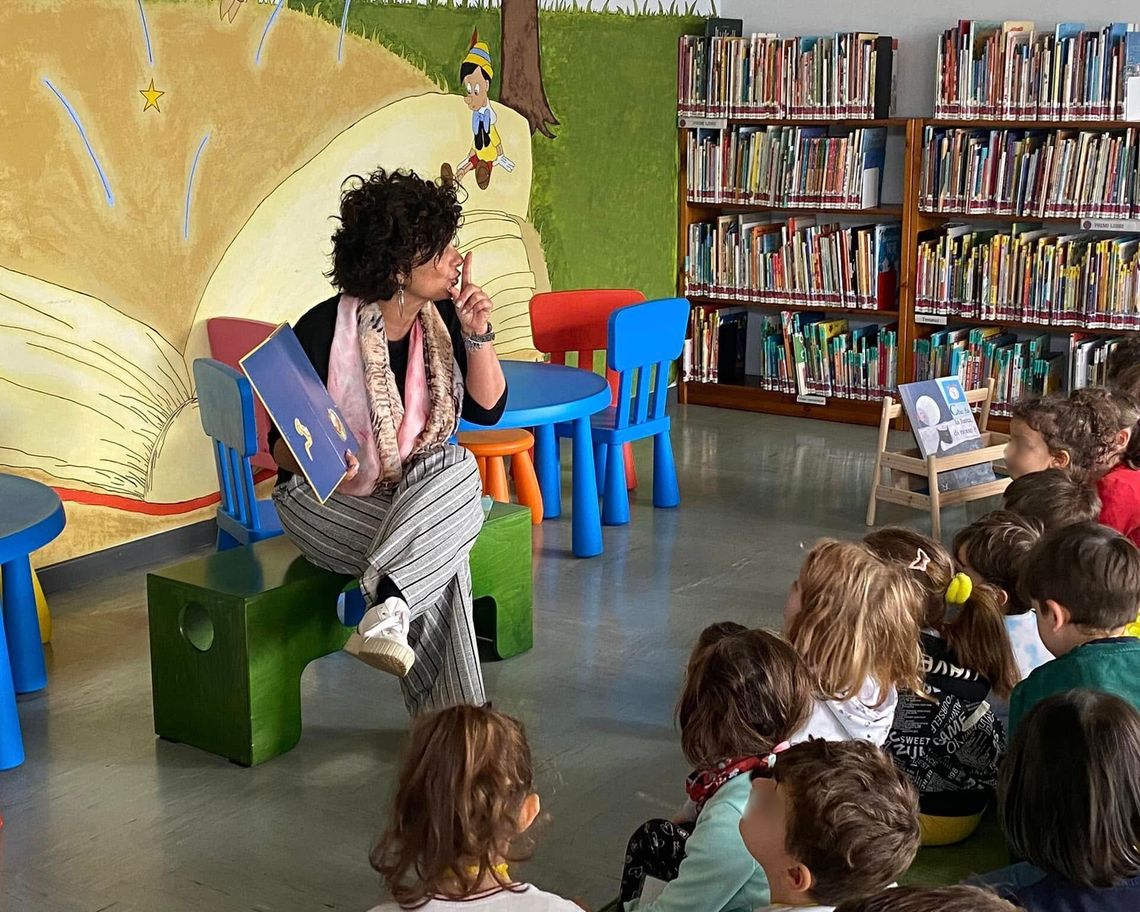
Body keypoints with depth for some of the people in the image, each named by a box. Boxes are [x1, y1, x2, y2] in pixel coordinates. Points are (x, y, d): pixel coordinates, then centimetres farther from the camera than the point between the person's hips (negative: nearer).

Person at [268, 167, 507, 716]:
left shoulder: (442, 317, -1)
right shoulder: (323, 331, -15)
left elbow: (487, 409, 3)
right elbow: (281, 445, -9)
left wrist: (478, 335, -12)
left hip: (425, 486, 4)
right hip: (328, 501, -4)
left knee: (461, 471, -32)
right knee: (441, 550, -32)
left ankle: (388, 605, -40)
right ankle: (455, 723, -31)